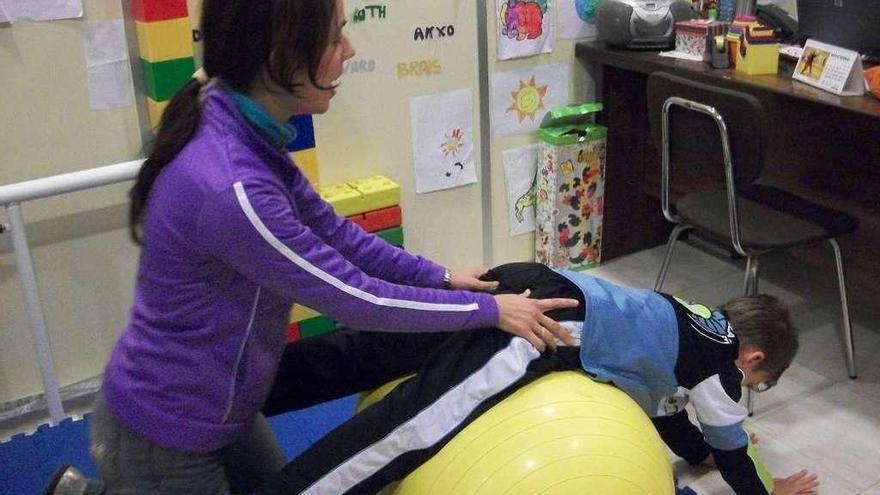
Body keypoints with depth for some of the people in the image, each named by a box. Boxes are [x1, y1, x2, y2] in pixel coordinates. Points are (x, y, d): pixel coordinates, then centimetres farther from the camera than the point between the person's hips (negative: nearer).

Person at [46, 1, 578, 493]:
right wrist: (489, 310, -13)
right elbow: (353, 296, -24)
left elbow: (326, 226, 4)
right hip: (164, 435, -8)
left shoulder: (243, 128, -7)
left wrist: (437, 276, 4)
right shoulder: (228, 187, -35)